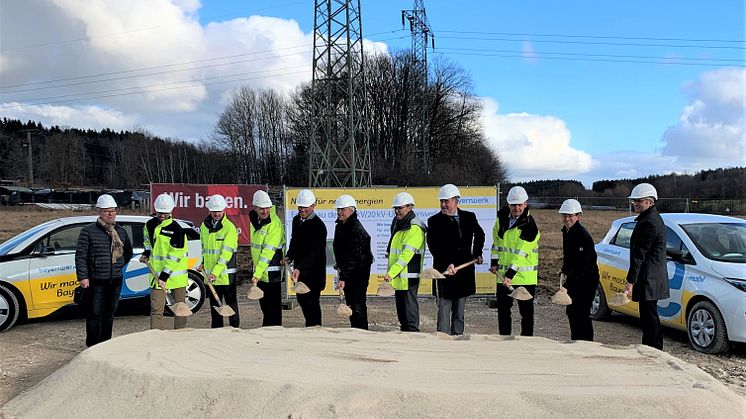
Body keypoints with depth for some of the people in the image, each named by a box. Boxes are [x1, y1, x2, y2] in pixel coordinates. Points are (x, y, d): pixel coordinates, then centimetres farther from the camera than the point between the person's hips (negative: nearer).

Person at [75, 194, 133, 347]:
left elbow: (128, 252, 24)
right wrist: (83, 277, -14)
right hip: (96, 281, -5)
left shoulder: (121, 232, 10)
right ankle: (93, 346, 8)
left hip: (116, 281, 5)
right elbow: (80, 255, -8)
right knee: (94, 314, -2)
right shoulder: (88, 231, -5)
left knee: (109, 314, 13)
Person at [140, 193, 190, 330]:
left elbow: (175, 256, -18)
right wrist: (146, 254, 11)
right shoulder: (149, 225, 4)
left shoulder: (176, 229, -14)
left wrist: (164, 276, -22)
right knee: (156, 309, -2)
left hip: (175, 274, -3)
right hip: (157, 274, 3)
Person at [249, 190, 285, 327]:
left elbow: (268, 251, -22)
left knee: (273, 308, -4)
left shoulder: (275, 224, -16)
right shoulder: (254, 220, 9)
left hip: (271, 273, -8)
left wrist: (257, 274, -26)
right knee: (264, 306, 17)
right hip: (259, 271, 8)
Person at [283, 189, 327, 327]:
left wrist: (300, 268, -34)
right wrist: (289, 256, 7)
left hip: (313, 271, -8)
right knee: (302, 300, 18)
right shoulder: (296, 220, 8)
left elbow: (315, 252, -25)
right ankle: (312, 326, 35)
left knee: (311, 302, -3)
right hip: (299, 270, 8)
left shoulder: (318, 225, -18)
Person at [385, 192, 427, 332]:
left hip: (409, 276, -9)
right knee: (400, 307, 16)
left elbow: (406, 255, -23)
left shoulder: (414, 228, -16)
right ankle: (404, 330, 27)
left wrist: (391, 273, -26)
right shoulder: (397, 223, 14)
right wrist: (391, 273, 18)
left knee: (409, 306, -5)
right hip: (398, 276, 9)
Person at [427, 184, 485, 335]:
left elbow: (480, 234, 24)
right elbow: (434, 247, -13)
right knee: (444, 309, -4)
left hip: (464, 270, 4)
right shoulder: (434, 221, -5)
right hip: (444, 271, -3)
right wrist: (447, 265, -23)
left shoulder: (469, 217, 5)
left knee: (459, 310, 13)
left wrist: (477, 253, 16)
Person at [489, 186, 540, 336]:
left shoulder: (529, 225, -14)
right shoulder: (502, 218, 4)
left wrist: (510, 274, -26)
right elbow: (496, 241, 17)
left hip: (525, 277, -5)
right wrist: (494, 263, 10)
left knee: (526, 311, 6)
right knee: (503, 309, 12)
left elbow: (521, 253, -20)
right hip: (503, 273, 5)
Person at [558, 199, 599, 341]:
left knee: (582, 313, -10)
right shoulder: (566, 230, 6)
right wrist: (565, 270, 9)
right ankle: (576, 341, 29)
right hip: (574, 278, 10)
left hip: (587, 279, -10)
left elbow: (581, 265, -30)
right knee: (571, 311, 16)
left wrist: (567, 284, -36)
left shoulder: (583, 236, -24)